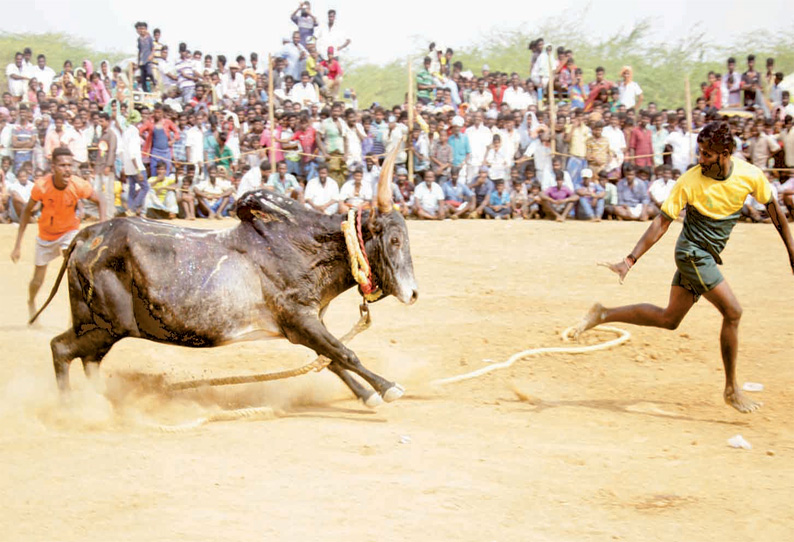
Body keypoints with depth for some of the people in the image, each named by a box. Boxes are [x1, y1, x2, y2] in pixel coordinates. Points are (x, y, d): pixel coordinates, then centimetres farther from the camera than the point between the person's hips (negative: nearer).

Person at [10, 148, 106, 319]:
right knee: (37, 281, 10)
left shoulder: (78, 185, -28)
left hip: (69, 230, -1)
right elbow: (27, 211, -11)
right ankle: (31, 303, 45)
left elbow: (100, 201, -9)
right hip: (46, 235, 1)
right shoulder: (41, 186, -28)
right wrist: (18, 245, -11)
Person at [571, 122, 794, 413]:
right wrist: (630, 260, -17)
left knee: (669, 318, 8)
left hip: (707, 256, 5)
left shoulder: (750, 175, -8)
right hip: (692, 252, -5)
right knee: (732, 311, -14)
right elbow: (662, 222, -13)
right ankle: (731, 390, -2)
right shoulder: (690, 181, -17)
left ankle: (604, 314, 20)